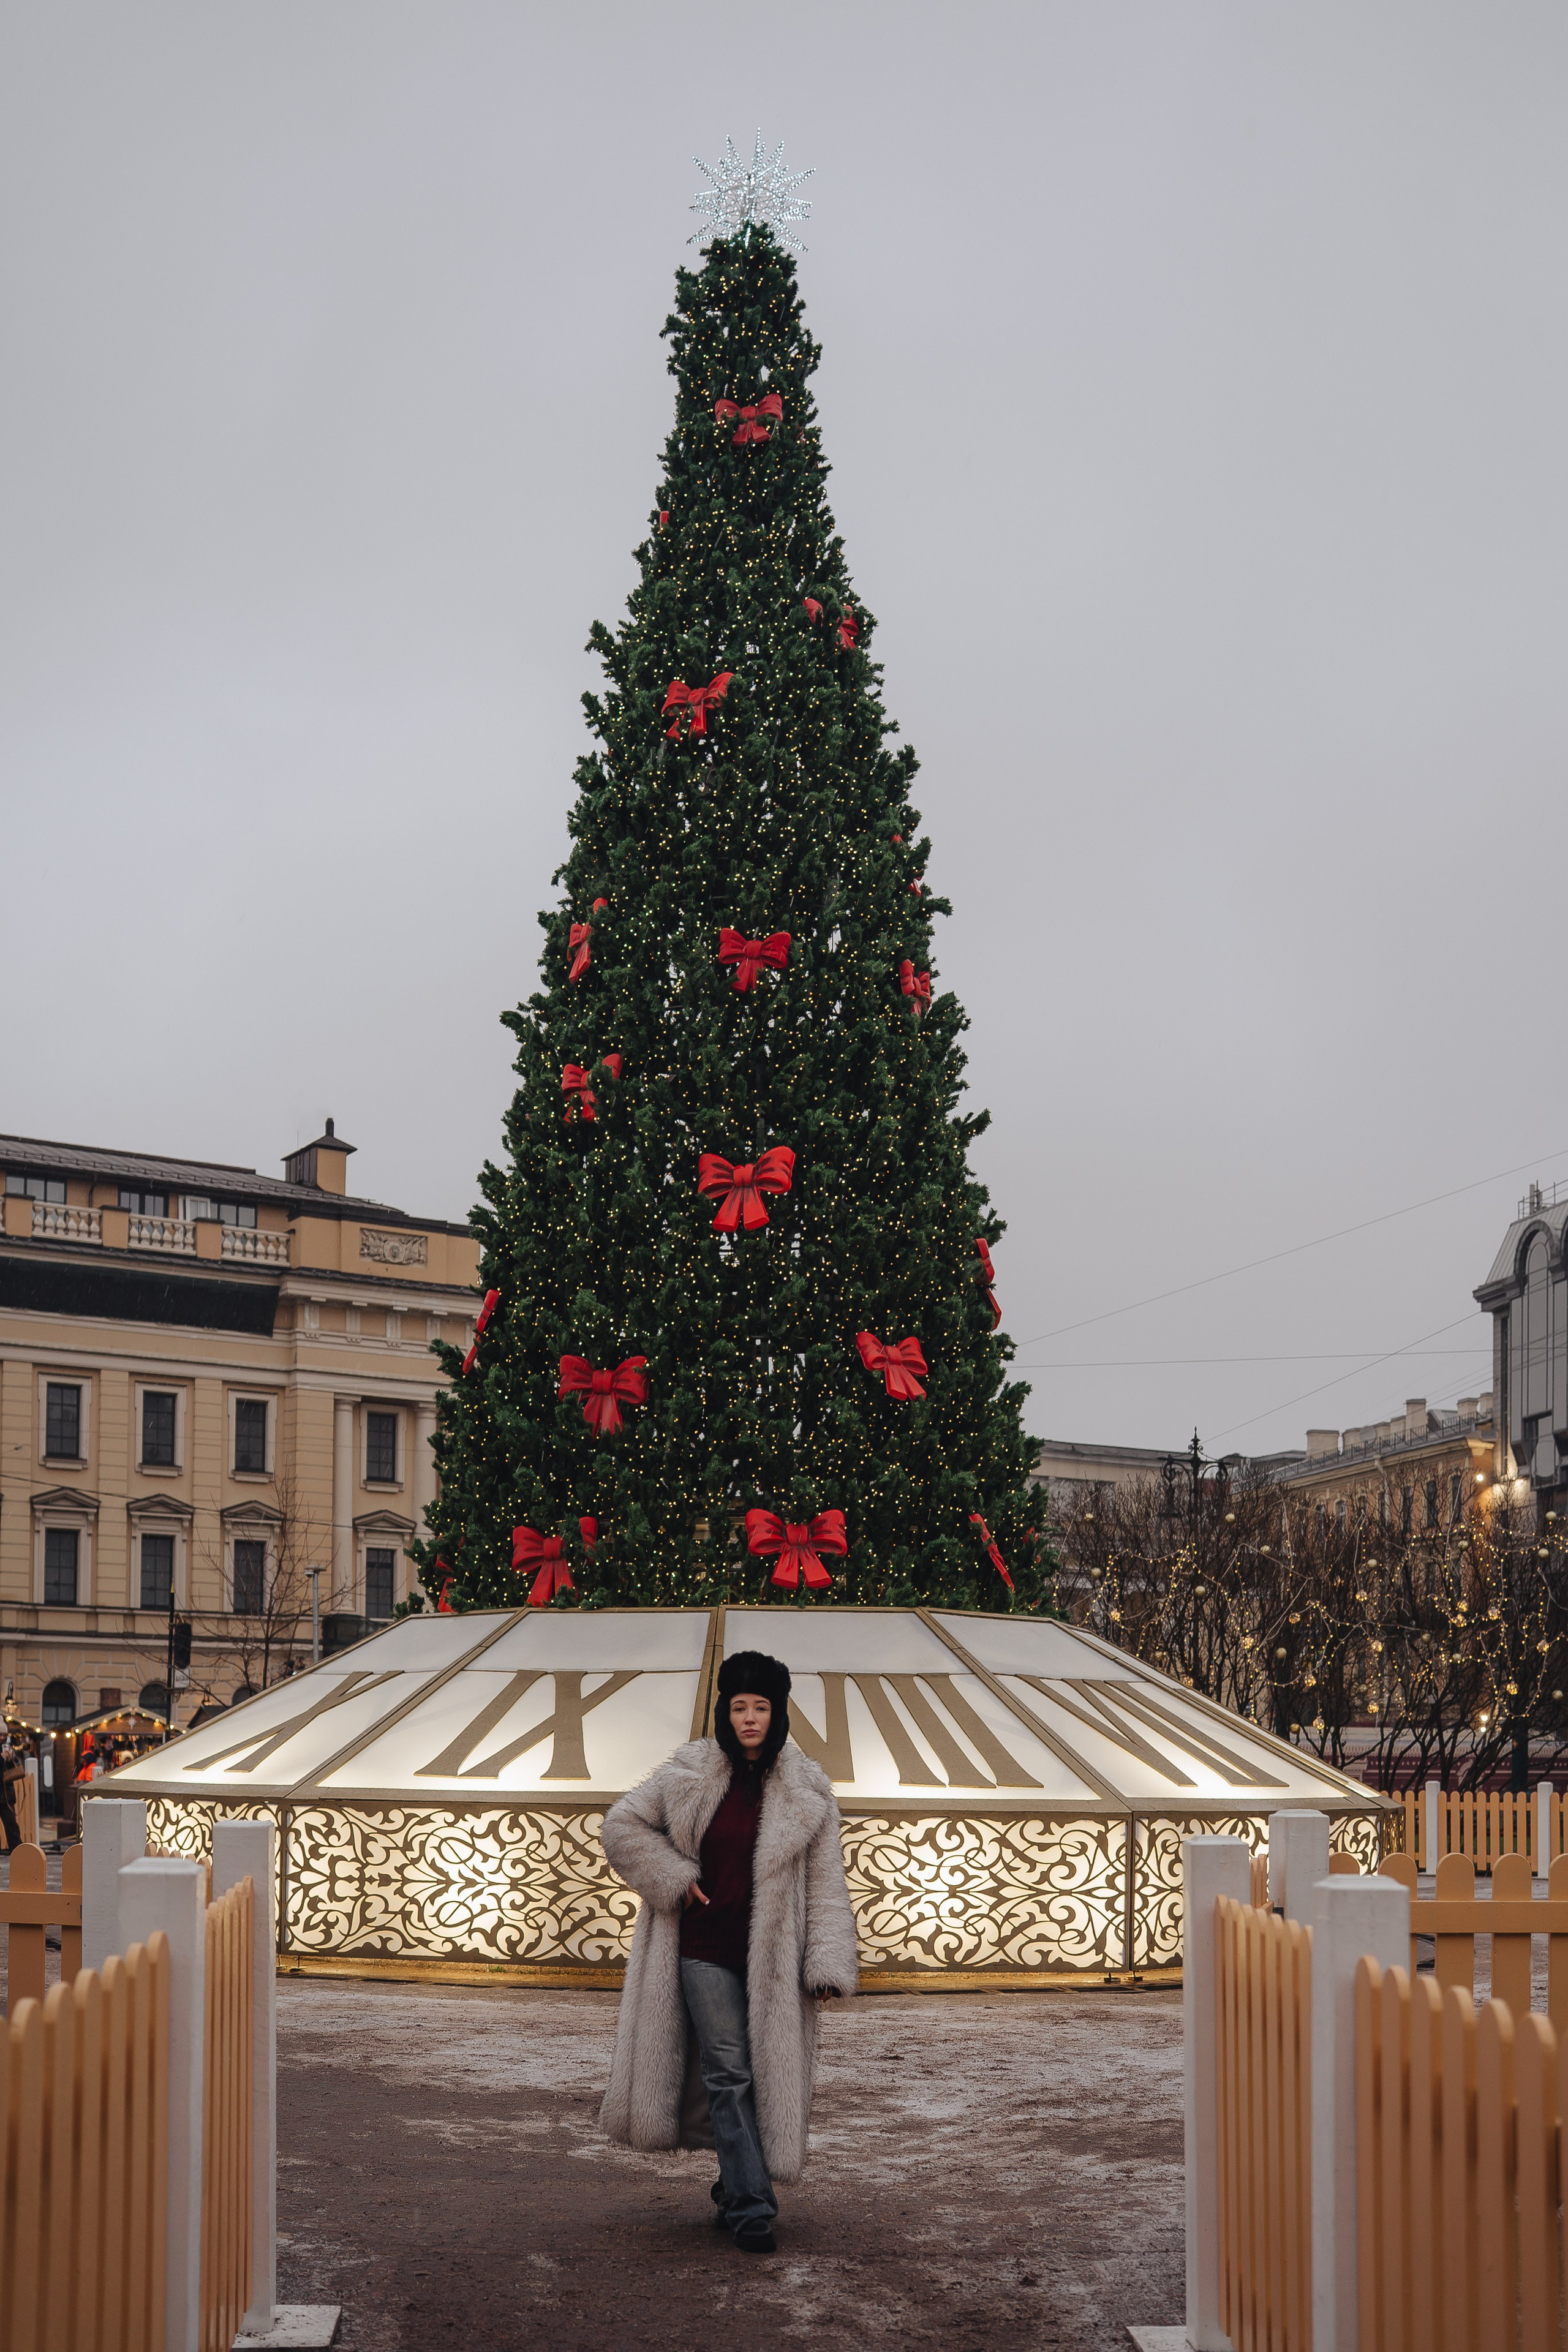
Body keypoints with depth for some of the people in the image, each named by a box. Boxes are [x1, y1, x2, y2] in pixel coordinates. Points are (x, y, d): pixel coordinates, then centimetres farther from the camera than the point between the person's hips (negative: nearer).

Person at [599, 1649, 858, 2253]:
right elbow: (623, 1825, 8)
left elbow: (826, 1882, 1)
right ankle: (751, 2208, -7)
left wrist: (829, 1964, -7)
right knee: (729, 2074, -7)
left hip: (773, 1955, 1)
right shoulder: (690, 1774, 1)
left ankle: (735, 2188, 26)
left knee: (768, 2074, 6)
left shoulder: (806, 1792, 2)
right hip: (705, 1951, -1)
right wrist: (675, 1880, -4)